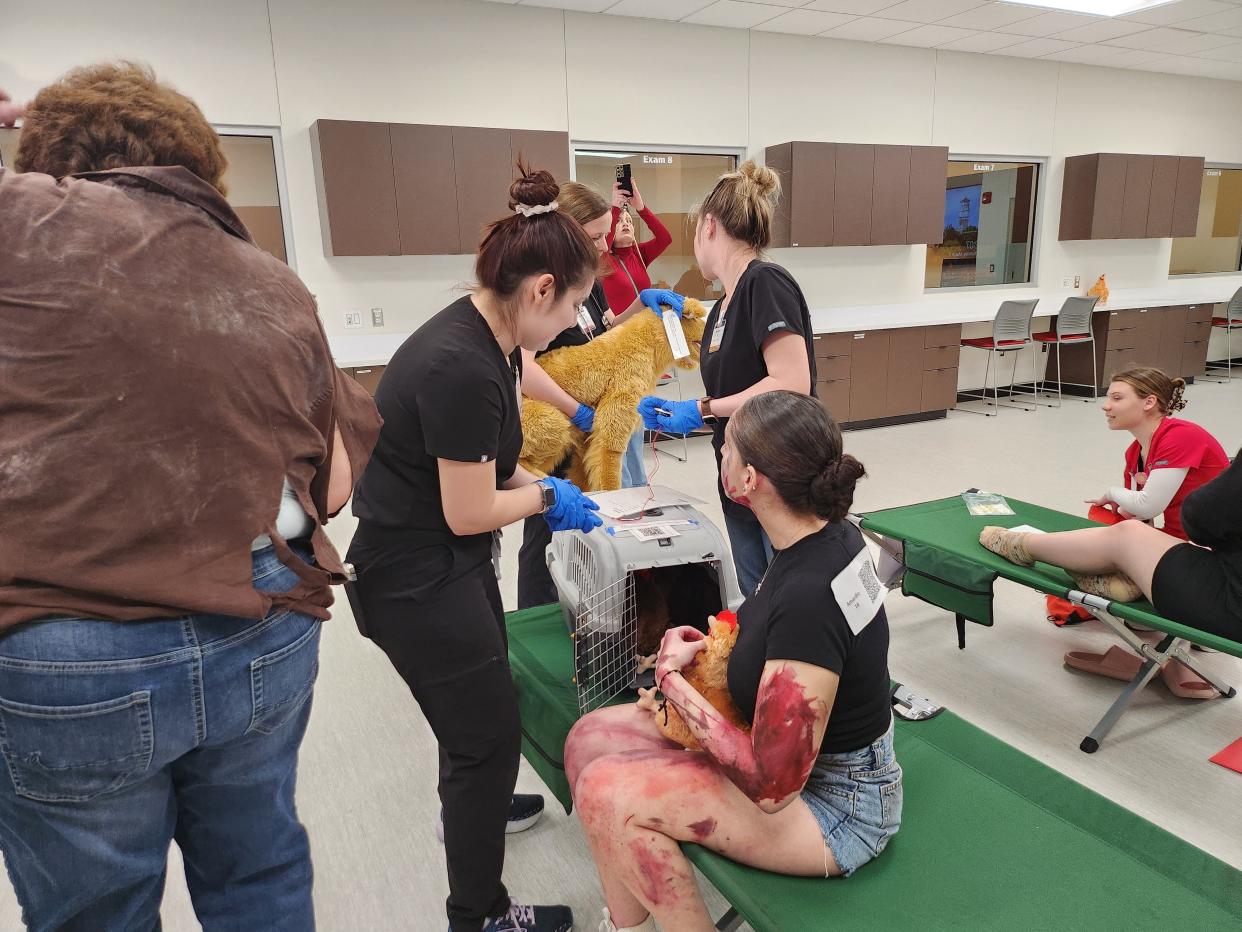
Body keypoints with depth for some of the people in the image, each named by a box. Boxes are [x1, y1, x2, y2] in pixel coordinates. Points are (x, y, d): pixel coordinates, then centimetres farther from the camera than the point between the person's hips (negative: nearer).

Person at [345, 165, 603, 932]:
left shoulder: (487, 338, -1)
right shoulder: (460, 366, -31)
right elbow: (469, 513, -23)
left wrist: (545, 489, 1)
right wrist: (548, 499, -8)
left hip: (449, 567, 10)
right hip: (416, 581, -10)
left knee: (479, 705, 31)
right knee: (490, 732, 6)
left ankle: (475, 798, 60)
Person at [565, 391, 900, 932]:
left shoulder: (808, 598, -34)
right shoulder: (832, 536, -7)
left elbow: (772, 785, -28)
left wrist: (671, 676, -18)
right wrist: (705, 657, -5)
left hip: (833, 805, -8)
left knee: (605, 792, -17)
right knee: (591, 738, 1)